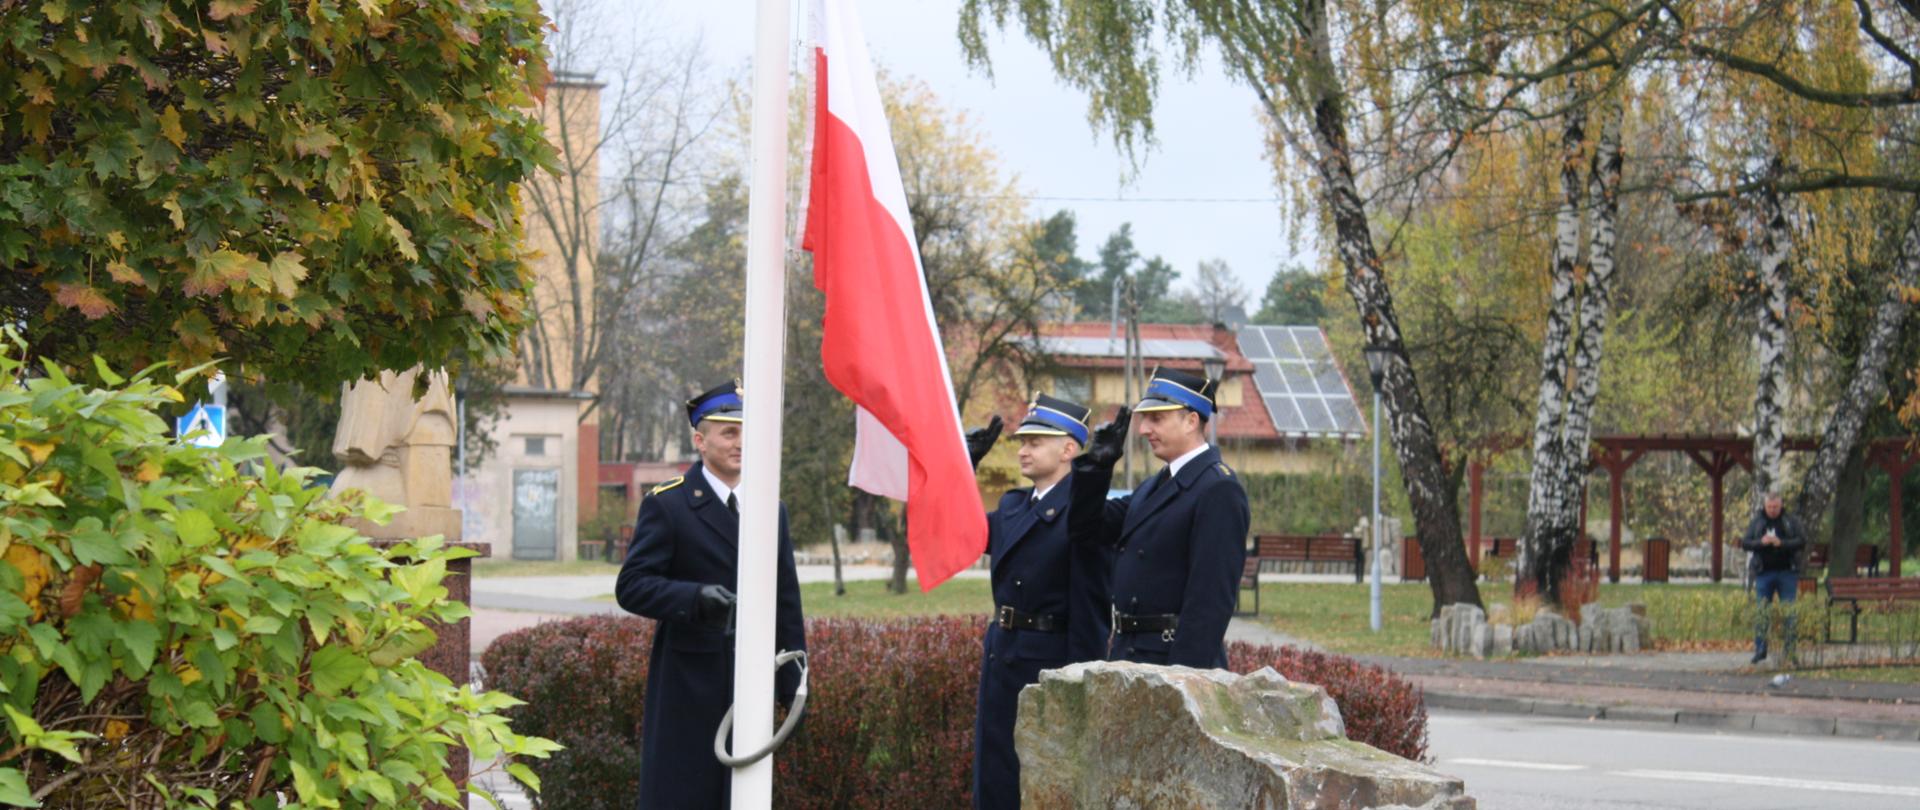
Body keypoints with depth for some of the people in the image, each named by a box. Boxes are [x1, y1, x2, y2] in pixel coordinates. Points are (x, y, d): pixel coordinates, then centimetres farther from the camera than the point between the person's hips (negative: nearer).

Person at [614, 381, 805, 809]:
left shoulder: (771, 509, 14)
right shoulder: (667, 505, -3)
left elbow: (787, 603, 15)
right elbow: (631, 586, -10)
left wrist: (794, 684, 10)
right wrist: (695, 598, -27)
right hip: (688, 685, -5)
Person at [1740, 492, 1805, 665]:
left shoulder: (1791, 522, 5)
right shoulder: (1757, 522, 9)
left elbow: (1802, 541, -3)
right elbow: (1745, 543, 5)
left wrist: (1781, 543, -17)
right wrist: (1761, 542, -14)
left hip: (1787, 572, -1)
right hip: (1764, 573, 1)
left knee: (1789, 612, 0)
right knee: (1760, 612, -1)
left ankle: (1790, 651, 4)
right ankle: (1760, 649, 6)